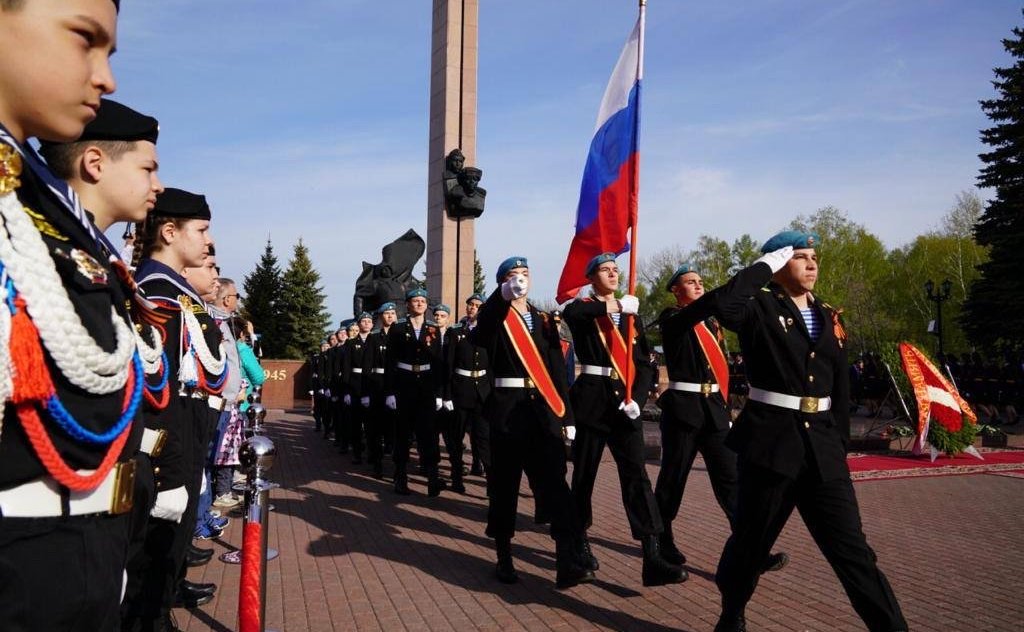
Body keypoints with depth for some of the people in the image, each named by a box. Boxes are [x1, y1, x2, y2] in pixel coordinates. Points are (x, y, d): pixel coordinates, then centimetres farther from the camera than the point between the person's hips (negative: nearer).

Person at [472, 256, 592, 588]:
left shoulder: (544, 320, 14)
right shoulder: (494, 318, 2)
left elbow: (558, 370, 13)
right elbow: (478, 338, -25)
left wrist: (566, 416, 7)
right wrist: (505, 294, -42)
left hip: (544, 411, 3)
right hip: (508, 410, -3)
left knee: (555, 484, -4)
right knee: (504, 486, 6)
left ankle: (567, 563, -5)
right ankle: (504, 558, 19)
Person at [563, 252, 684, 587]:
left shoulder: (631, 314, 15)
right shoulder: (583, 308, 3)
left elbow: (644, 362, 10)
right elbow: (568, 314, -24)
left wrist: (637, 397, -5)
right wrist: (611, 306, -25)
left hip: (625, 399, 3)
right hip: (592, 398, -3)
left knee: (636, 474, -6)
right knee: (584, 473, 6)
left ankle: (652, 558, -10)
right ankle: (580, 542, 24)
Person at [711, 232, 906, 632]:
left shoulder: (829, 318, 13)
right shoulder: (761, 308, -3)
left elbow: (841, 389, 16)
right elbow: (724, 304, -28)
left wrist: (841, 445, 12)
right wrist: (765, 265, -14)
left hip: (822, 445, 4)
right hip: (771, 441, -4)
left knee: (852, 550, 4)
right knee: (752, 542, 10)